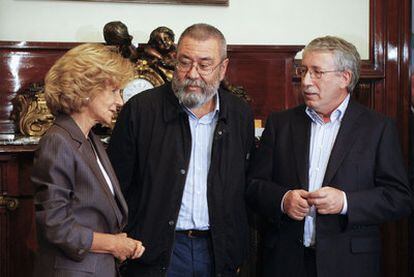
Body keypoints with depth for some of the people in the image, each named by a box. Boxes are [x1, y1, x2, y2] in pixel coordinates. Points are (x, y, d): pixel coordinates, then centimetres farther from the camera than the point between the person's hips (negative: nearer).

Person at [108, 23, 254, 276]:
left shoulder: (241, 115, 4)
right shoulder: (140, 109, -6)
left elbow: (246, 187, 10)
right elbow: (116, 185, -3)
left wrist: (238, 250, 7)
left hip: (218, 251, 3)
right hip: (156, 253, -2)